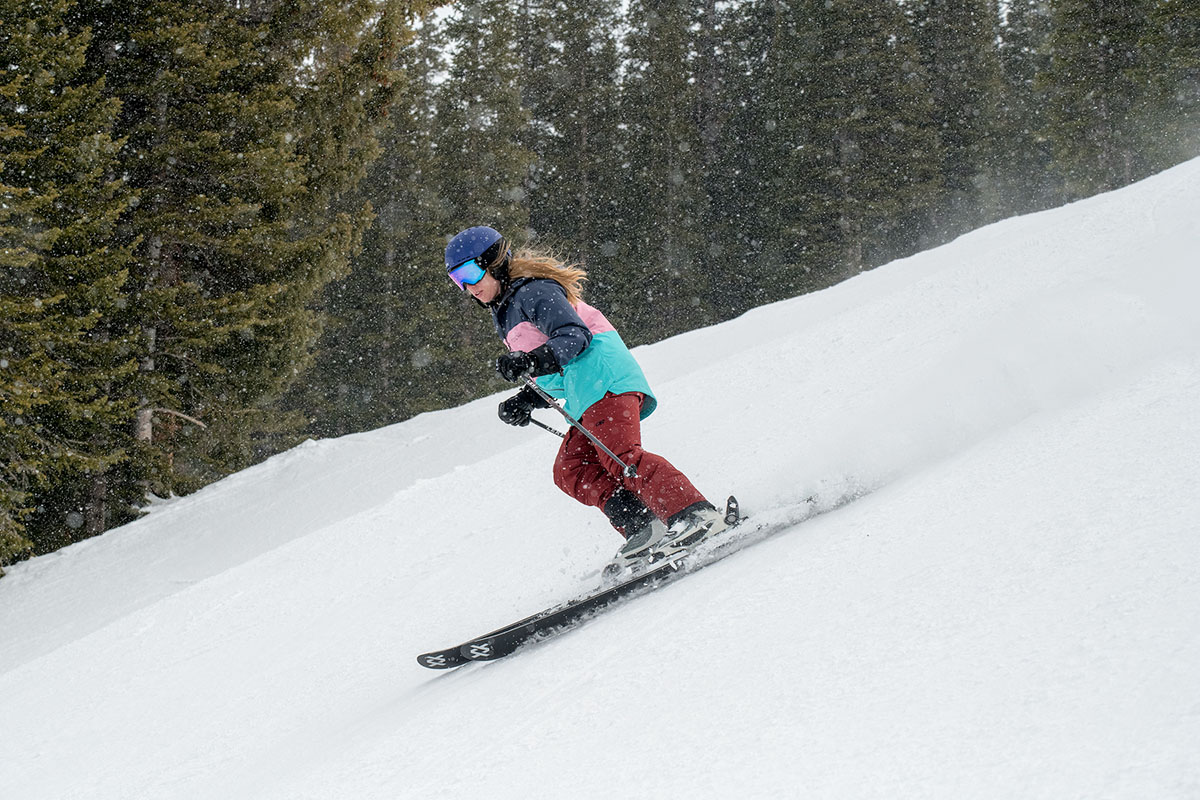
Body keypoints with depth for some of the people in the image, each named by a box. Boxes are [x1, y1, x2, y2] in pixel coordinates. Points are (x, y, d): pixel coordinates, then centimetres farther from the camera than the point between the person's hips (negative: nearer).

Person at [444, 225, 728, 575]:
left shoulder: (533, 292, -2)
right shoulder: (506, 312, 28)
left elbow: (574, 335, -17)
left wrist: (529, 362, -29)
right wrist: (525, 401, 13)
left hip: (601, 375, -10)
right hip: (584, 394, 10)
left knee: (620, 456, -22)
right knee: (570, 469, -1)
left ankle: (697, 514, -31)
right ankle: (643, 529, -13)